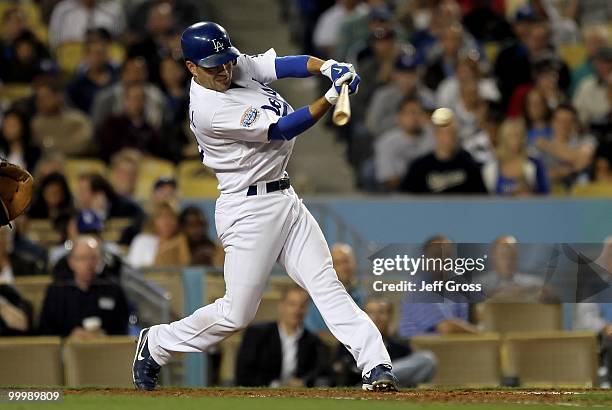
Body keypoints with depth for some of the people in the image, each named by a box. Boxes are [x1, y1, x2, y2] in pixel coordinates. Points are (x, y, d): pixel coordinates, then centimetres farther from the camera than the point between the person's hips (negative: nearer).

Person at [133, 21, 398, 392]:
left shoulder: (240, 66, 4)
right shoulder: (210, 110, -21)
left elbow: (285, 64, -4)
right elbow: (281, 130, -22)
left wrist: (328, 67, -25)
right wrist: (331, 98, -30)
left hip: (285, 198, 8)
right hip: (249, 209, -8)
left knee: (326, 283, -4)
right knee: (236, 313, -1)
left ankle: (376, 365, -11)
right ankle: (156, 345, 21)